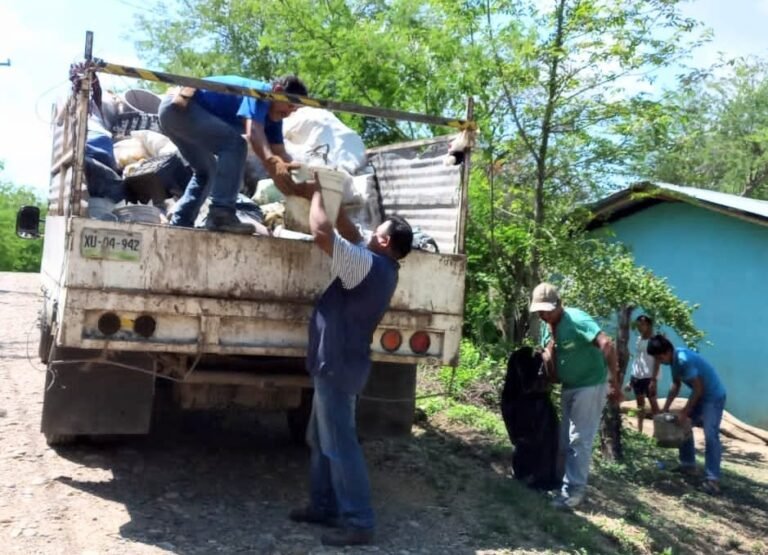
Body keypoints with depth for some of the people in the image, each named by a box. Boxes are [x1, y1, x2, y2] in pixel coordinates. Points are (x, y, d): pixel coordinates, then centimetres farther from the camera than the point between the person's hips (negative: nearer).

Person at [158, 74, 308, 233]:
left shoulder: (272, 115, 12)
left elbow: (280, 153, 7)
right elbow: (253, 133, -34)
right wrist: (271, 162, -51)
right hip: (179, 108, -11)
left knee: (206, 172, 21)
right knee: (235, 145, -22)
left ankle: (179, 224, 21)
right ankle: (220, 215, -27)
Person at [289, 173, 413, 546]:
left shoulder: (369, 265, -19)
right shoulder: (380, 267, 9)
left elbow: (322, 233, -25)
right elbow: (351, 235, 21)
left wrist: (317, 193, -9)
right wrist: (331, 199, 13)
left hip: (338, 366, -10)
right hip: (337, 364, 10)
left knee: (340, 445, -5)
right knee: (320, 439, 18)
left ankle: (358, 523, 0)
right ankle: (324, 506, 27)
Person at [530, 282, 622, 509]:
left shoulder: (576, 320, -24)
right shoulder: (547, 326, 3)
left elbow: (607, 345, -34)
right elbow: (549, 357, 12)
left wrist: (614, 382, -34)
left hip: (589, 386, -9)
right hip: (568, 387, 9)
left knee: (579, 440, -6)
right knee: (564, 439, 13)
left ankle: (574, 490, 1)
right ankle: (561, 480, 23)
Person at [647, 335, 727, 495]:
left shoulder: (684, 360, -30)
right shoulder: (674, 360, -1)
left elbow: (698, 388, -27)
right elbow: (676, 386, 10)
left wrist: (685, 412, -21)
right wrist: (665, 409, 8)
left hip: (714, 396, -10)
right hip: (699, 395, 10)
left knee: (710, 436, -17)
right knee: (683, 426, 16)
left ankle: (713, 479, -19)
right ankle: (688, 465, 27)